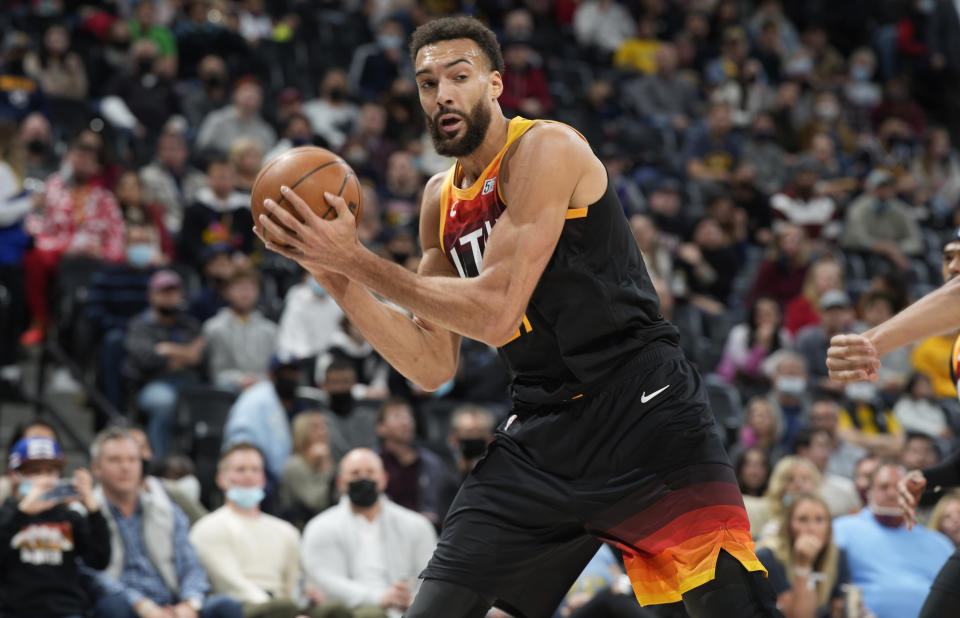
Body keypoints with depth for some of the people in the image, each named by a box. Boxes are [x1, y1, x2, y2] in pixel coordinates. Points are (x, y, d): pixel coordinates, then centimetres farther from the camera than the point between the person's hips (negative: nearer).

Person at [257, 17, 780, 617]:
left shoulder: (545, 150, -11)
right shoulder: (441, 201, 13)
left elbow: (495, 312, -19)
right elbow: (433, 366, 12)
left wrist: (357, 258, -15)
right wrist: (336, 276, 2)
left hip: (643, 405, -7)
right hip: (543, 428, 7)